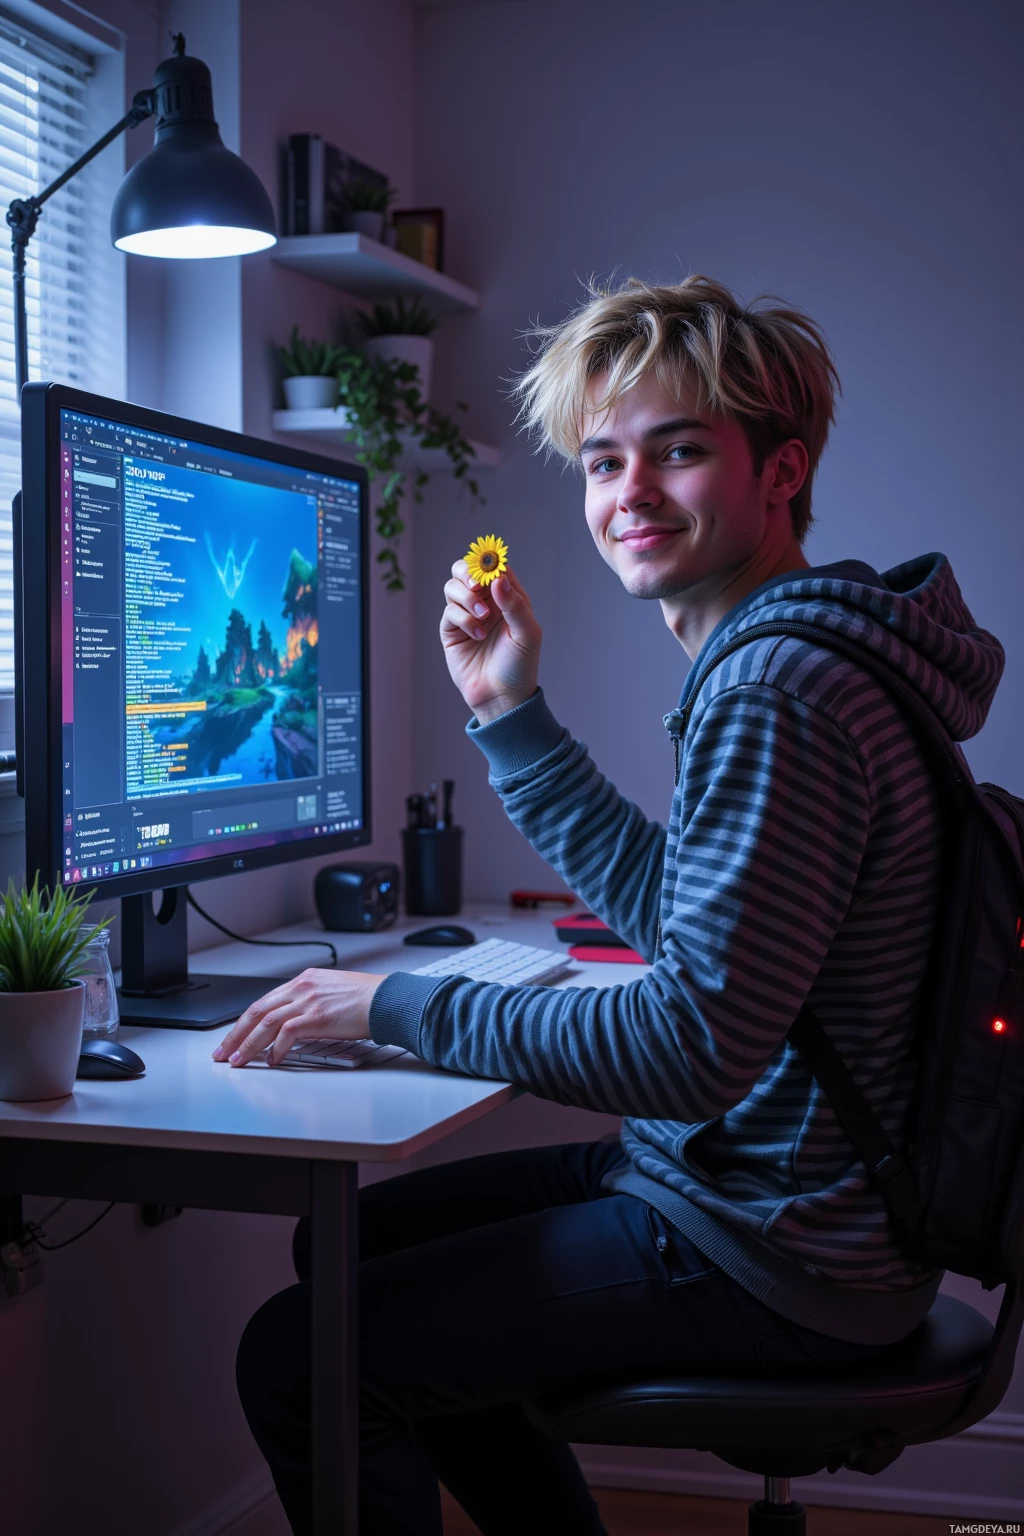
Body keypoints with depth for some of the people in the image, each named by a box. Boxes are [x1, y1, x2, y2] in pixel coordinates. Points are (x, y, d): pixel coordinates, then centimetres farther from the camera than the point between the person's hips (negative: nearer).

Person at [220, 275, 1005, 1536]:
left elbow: (691, 1046, -28)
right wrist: (512, 712, 13)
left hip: (768, 1260, -11)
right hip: (738, 1181, 11)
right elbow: (670, 904, 19)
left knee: (300, 1356, -12)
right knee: (356, 1242, 22)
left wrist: (397, 1003, -19)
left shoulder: (778, 699, -25)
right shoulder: (784, 661, 10)